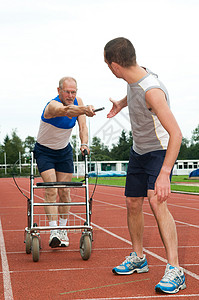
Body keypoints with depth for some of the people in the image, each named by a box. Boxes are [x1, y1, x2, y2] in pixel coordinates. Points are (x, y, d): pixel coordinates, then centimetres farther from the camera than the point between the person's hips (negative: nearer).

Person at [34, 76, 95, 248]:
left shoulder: (78, 102, -9)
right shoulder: (53, 106, -30)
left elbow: (83, 126, -11)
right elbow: (67, 111, -54)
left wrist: (84, 143, -31)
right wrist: (85, 110, -74)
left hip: (64, 151, 5)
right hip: (44, 151, -5)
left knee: (64, 192, 5)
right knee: (51, 190, -15)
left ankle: (63, 231, 16)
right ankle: (53, 232, -17)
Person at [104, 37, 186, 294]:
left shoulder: (151, 91, -32)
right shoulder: (133, 79, -7)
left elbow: (176, 134, -37)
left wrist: (164, 174, -43)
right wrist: (120, 103, 19)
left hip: (160, 151, -8)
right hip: (138, 151, 9)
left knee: (156, 202, -25)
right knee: (132, 203, 12)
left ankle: (175, 271, -22)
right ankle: (138, 259, 29)